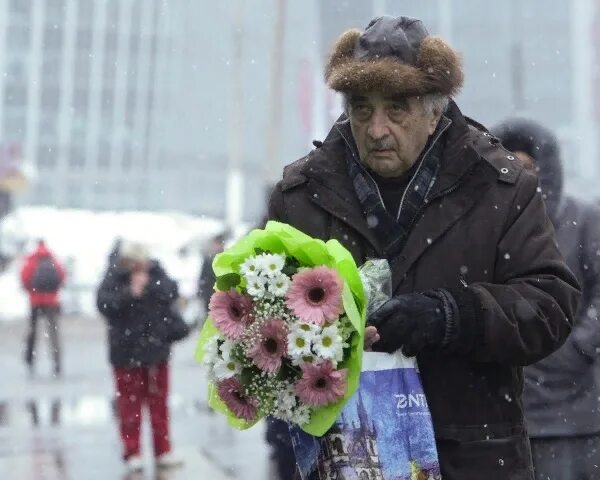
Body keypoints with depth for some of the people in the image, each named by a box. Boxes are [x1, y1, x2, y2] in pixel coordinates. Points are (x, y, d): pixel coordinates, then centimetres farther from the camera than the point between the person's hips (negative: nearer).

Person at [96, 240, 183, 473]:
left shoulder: (155, 271, -1)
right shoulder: (114, 276, -12)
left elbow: (171, 291, -10)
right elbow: (104, 303, -23)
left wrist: (151, 286, -23)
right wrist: (130, 293, -29)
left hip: (156, 347, 3)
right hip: (127, 351, -3)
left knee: (159, 401, 12)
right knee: (130, 403, 4)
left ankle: (163, 451, 21)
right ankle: (132, 453, 13)